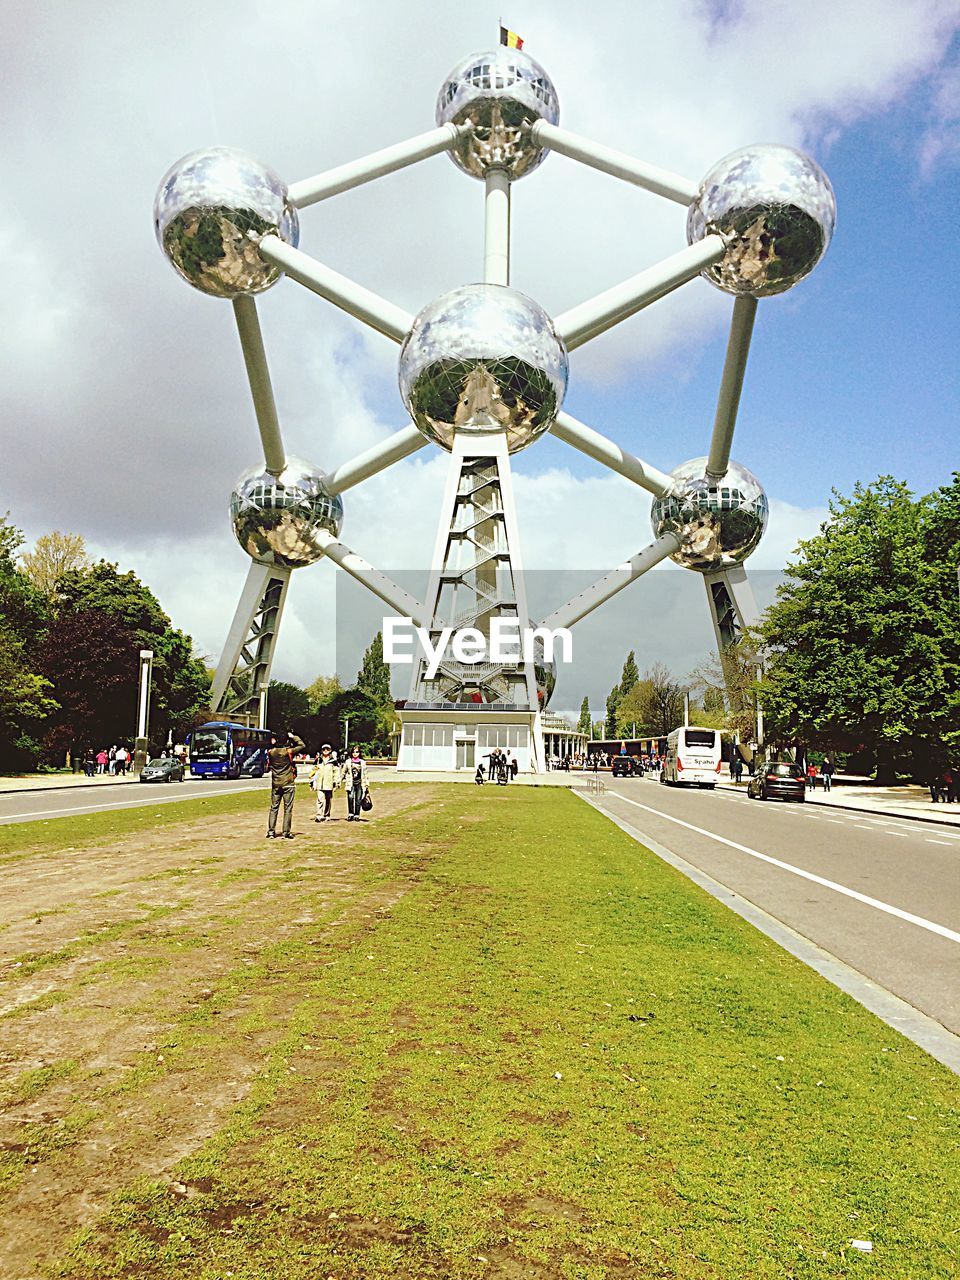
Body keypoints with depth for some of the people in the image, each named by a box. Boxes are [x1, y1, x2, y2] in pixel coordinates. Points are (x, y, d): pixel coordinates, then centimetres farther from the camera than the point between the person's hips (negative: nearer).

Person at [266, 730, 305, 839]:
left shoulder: (271, 752, 0)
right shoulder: (288, 751, -10)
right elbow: (301, 745, 0)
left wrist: (274, 741, 13)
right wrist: (293, 736, 5)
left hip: (275, 785, 4)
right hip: (288, 785, -4)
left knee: (274, 808, 10)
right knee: (288, 809, 1)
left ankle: (271, 832, 7)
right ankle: (286, 833, 1)